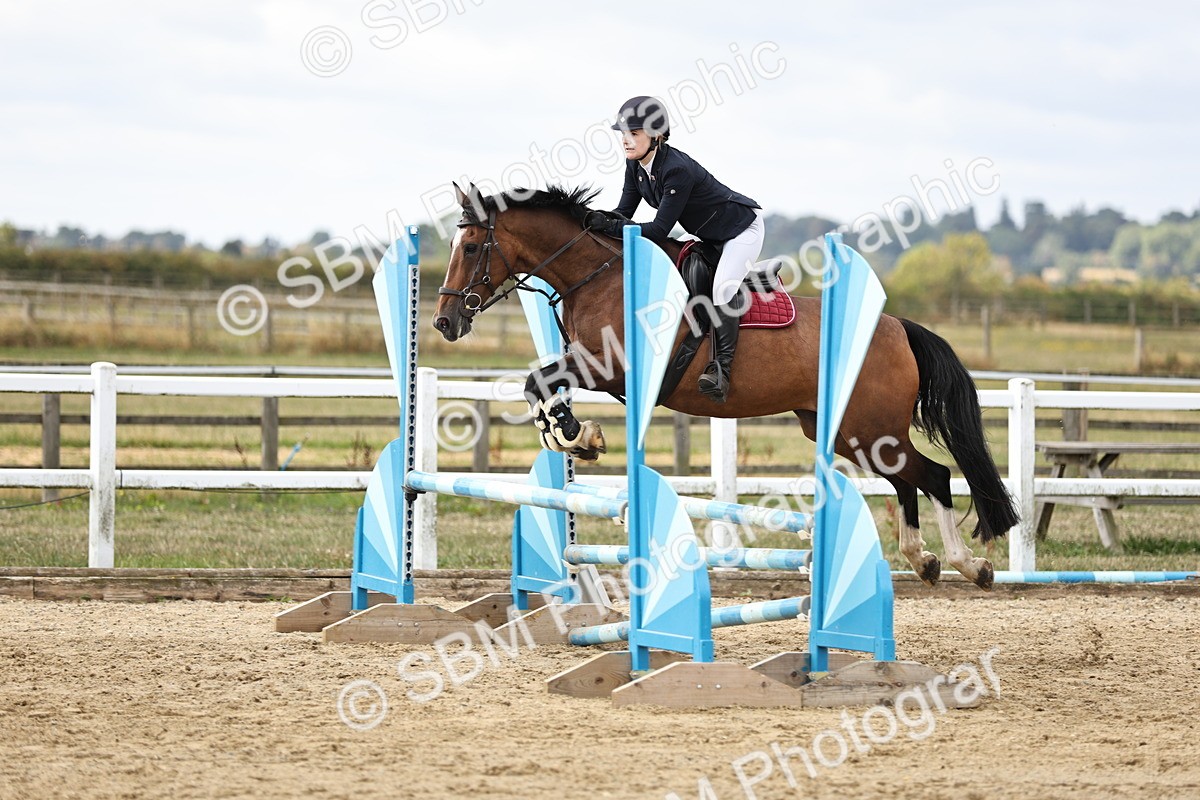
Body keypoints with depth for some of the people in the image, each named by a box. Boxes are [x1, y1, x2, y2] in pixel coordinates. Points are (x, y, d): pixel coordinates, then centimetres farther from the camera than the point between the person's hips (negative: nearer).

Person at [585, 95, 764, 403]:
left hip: (742, 228, -10)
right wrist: (602, 220, -26)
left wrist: (610, 225, -36)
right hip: (708, 236, 10)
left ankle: (722, 367, -28)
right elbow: (625, 211, -5)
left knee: (723, 288, -28)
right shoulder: (635, 164, -8)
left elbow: (659, 231, -34)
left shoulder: (677, 169, -34)